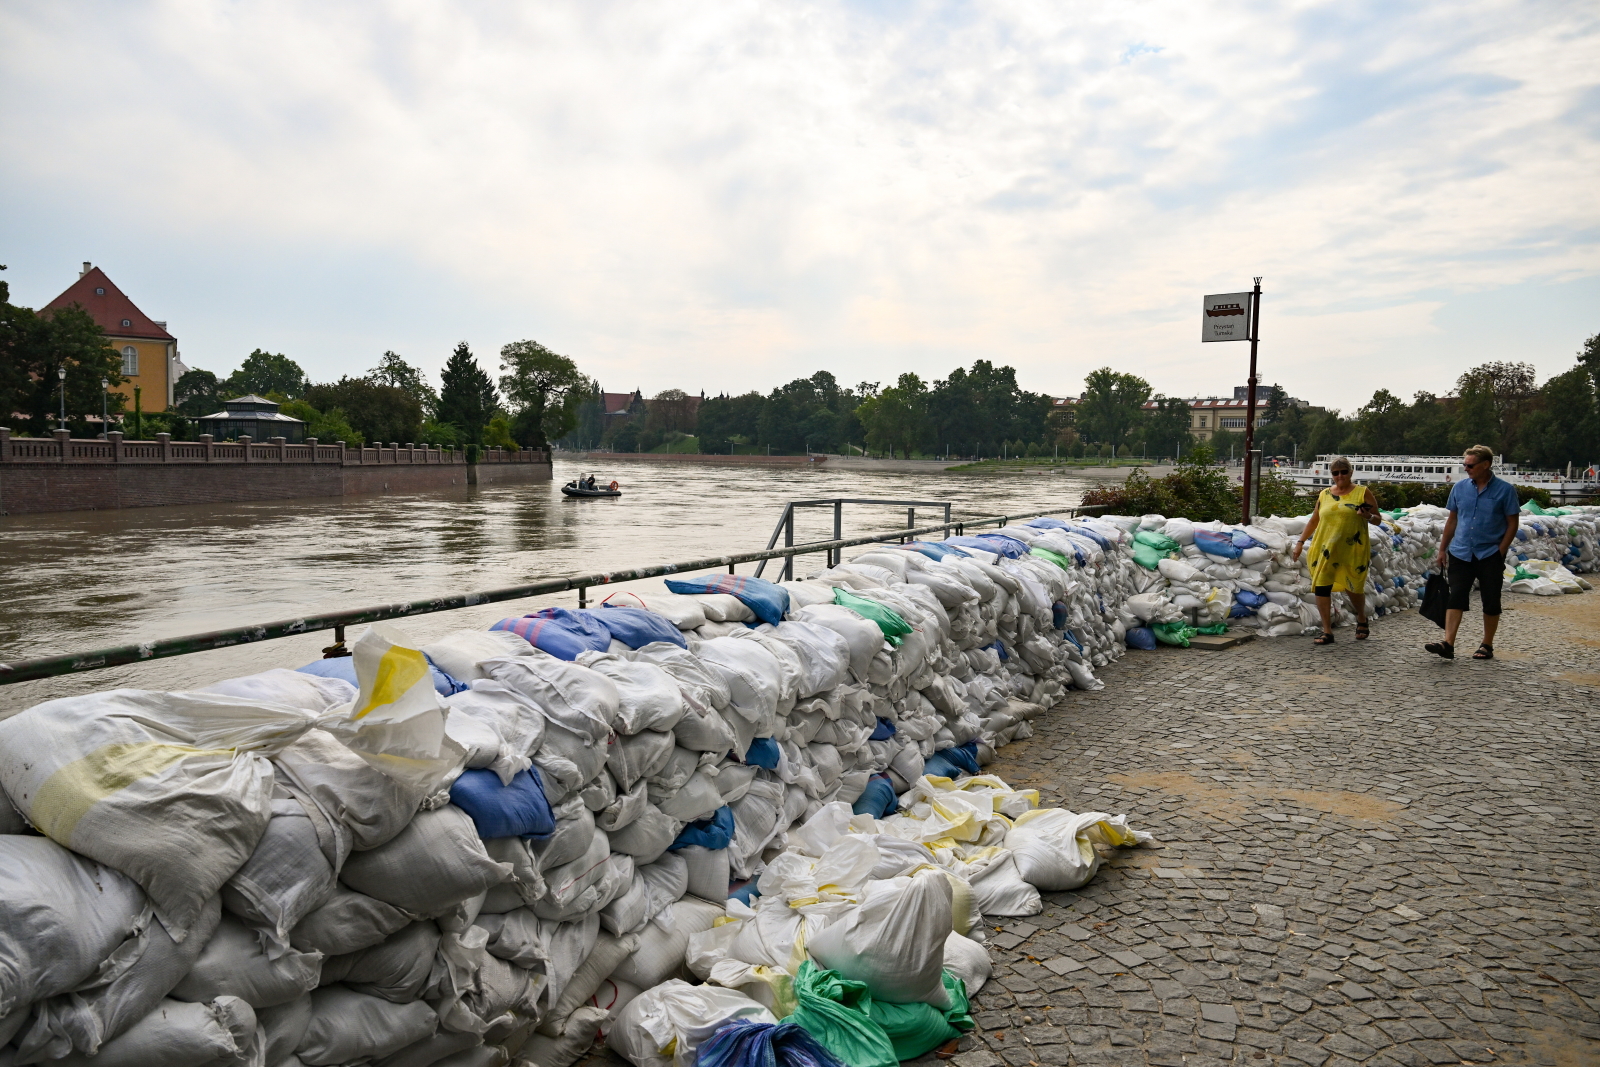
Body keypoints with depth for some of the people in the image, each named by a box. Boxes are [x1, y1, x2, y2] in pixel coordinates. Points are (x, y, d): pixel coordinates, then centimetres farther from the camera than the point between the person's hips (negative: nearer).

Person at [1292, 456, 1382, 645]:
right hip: (1325, 549, 2)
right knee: (1321, 586, -7)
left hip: (1352, 550, -2)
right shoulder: (1324, 494, 12)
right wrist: (1301, 541, 15)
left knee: (1353, 588, 8)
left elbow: (1378, 520, 6)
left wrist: (1368, 517, -16)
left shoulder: (1362, 492, 3)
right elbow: (1314, 520, 20)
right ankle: (1327, 632, -1)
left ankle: (1362, 620, 39)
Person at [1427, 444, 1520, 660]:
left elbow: (1512, 523, -2)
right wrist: (1442, 550, 11)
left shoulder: (1505, 490, -4)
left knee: (1491, 602, 7)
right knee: (1455, 598, -7)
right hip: (1460, 553, 3)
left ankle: (1487, 646, 19)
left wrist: (1500, 552, -9)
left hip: (1490, 555, -2)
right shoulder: (1460, 487, 5)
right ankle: (1448, 644, -14)